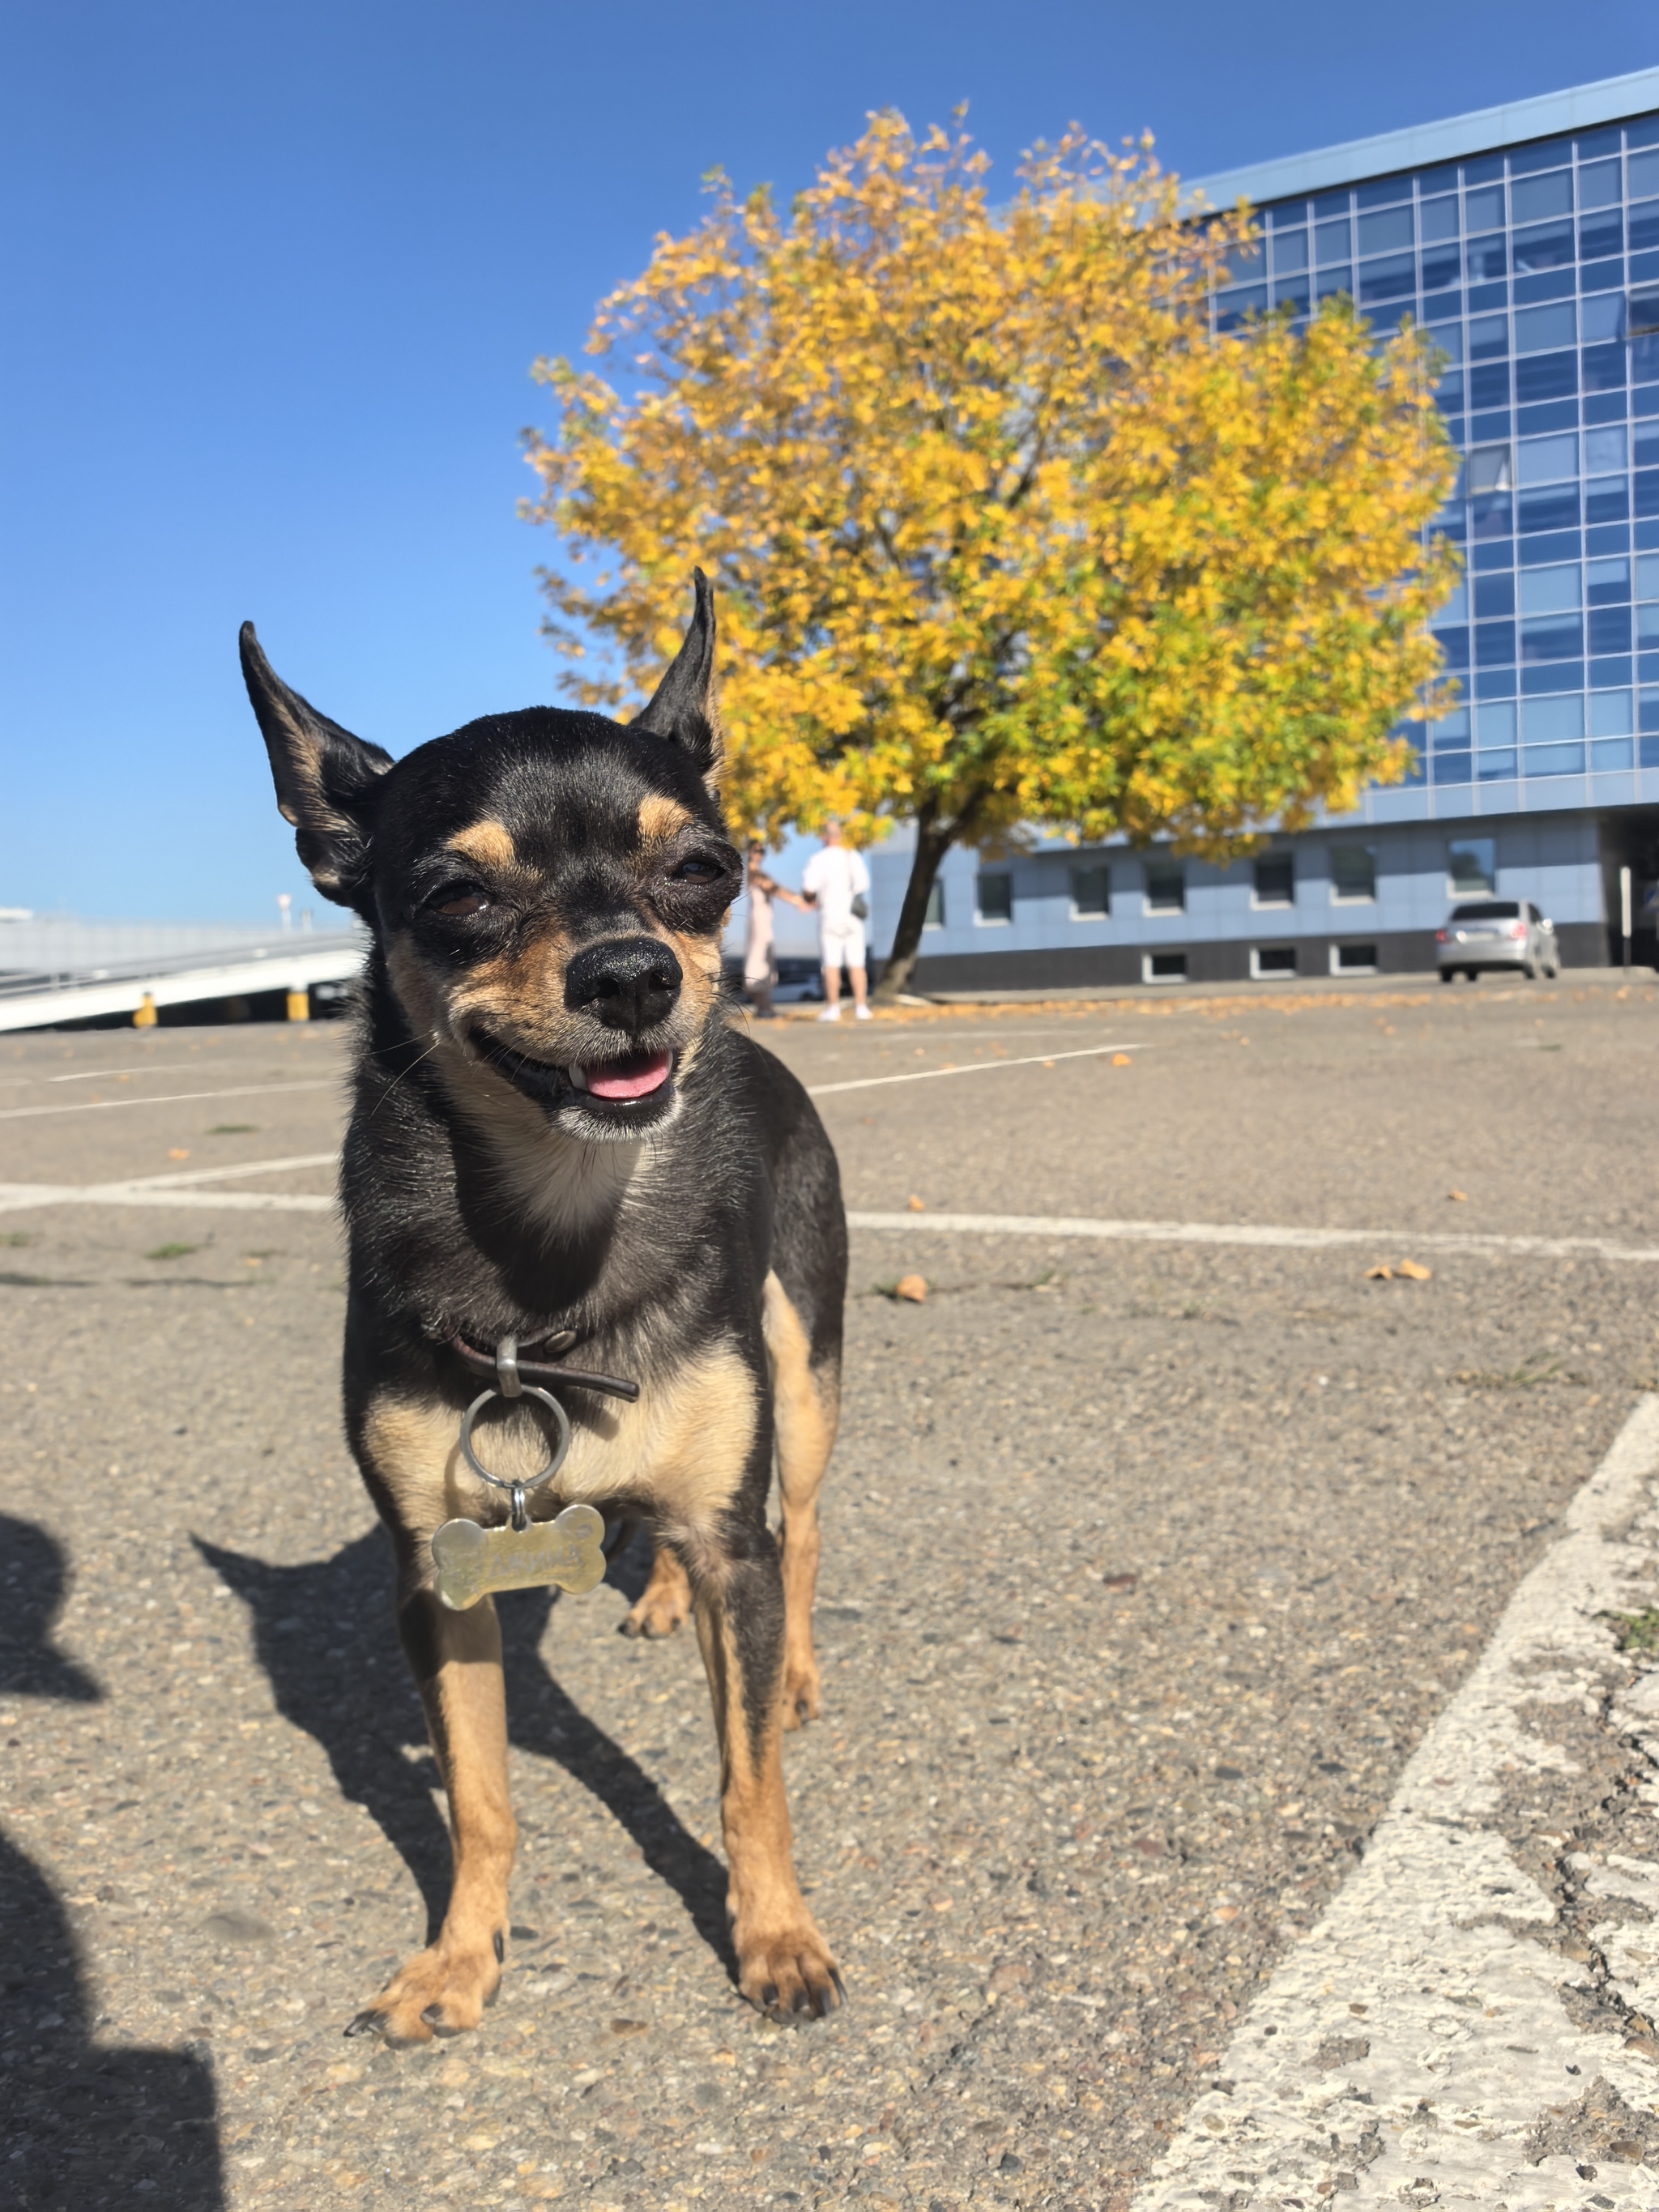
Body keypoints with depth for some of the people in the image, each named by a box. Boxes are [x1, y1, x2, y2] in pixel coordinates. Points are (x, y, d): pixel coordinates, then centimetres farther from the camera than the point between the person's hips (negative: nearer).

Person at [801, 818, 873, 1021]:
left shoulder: (819, 859, -8)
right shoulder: (854, 856, 5)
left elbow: (809, 886, -15)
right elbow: (864, 884, 8)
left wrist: (811, 899, 7)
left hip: (830, 915, -3)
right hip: (853, 915, 3)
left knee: (831, 964, -1)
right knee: (856, 964, 4)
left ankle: (833, 1008, -3)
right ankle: (860, 1007, 2)